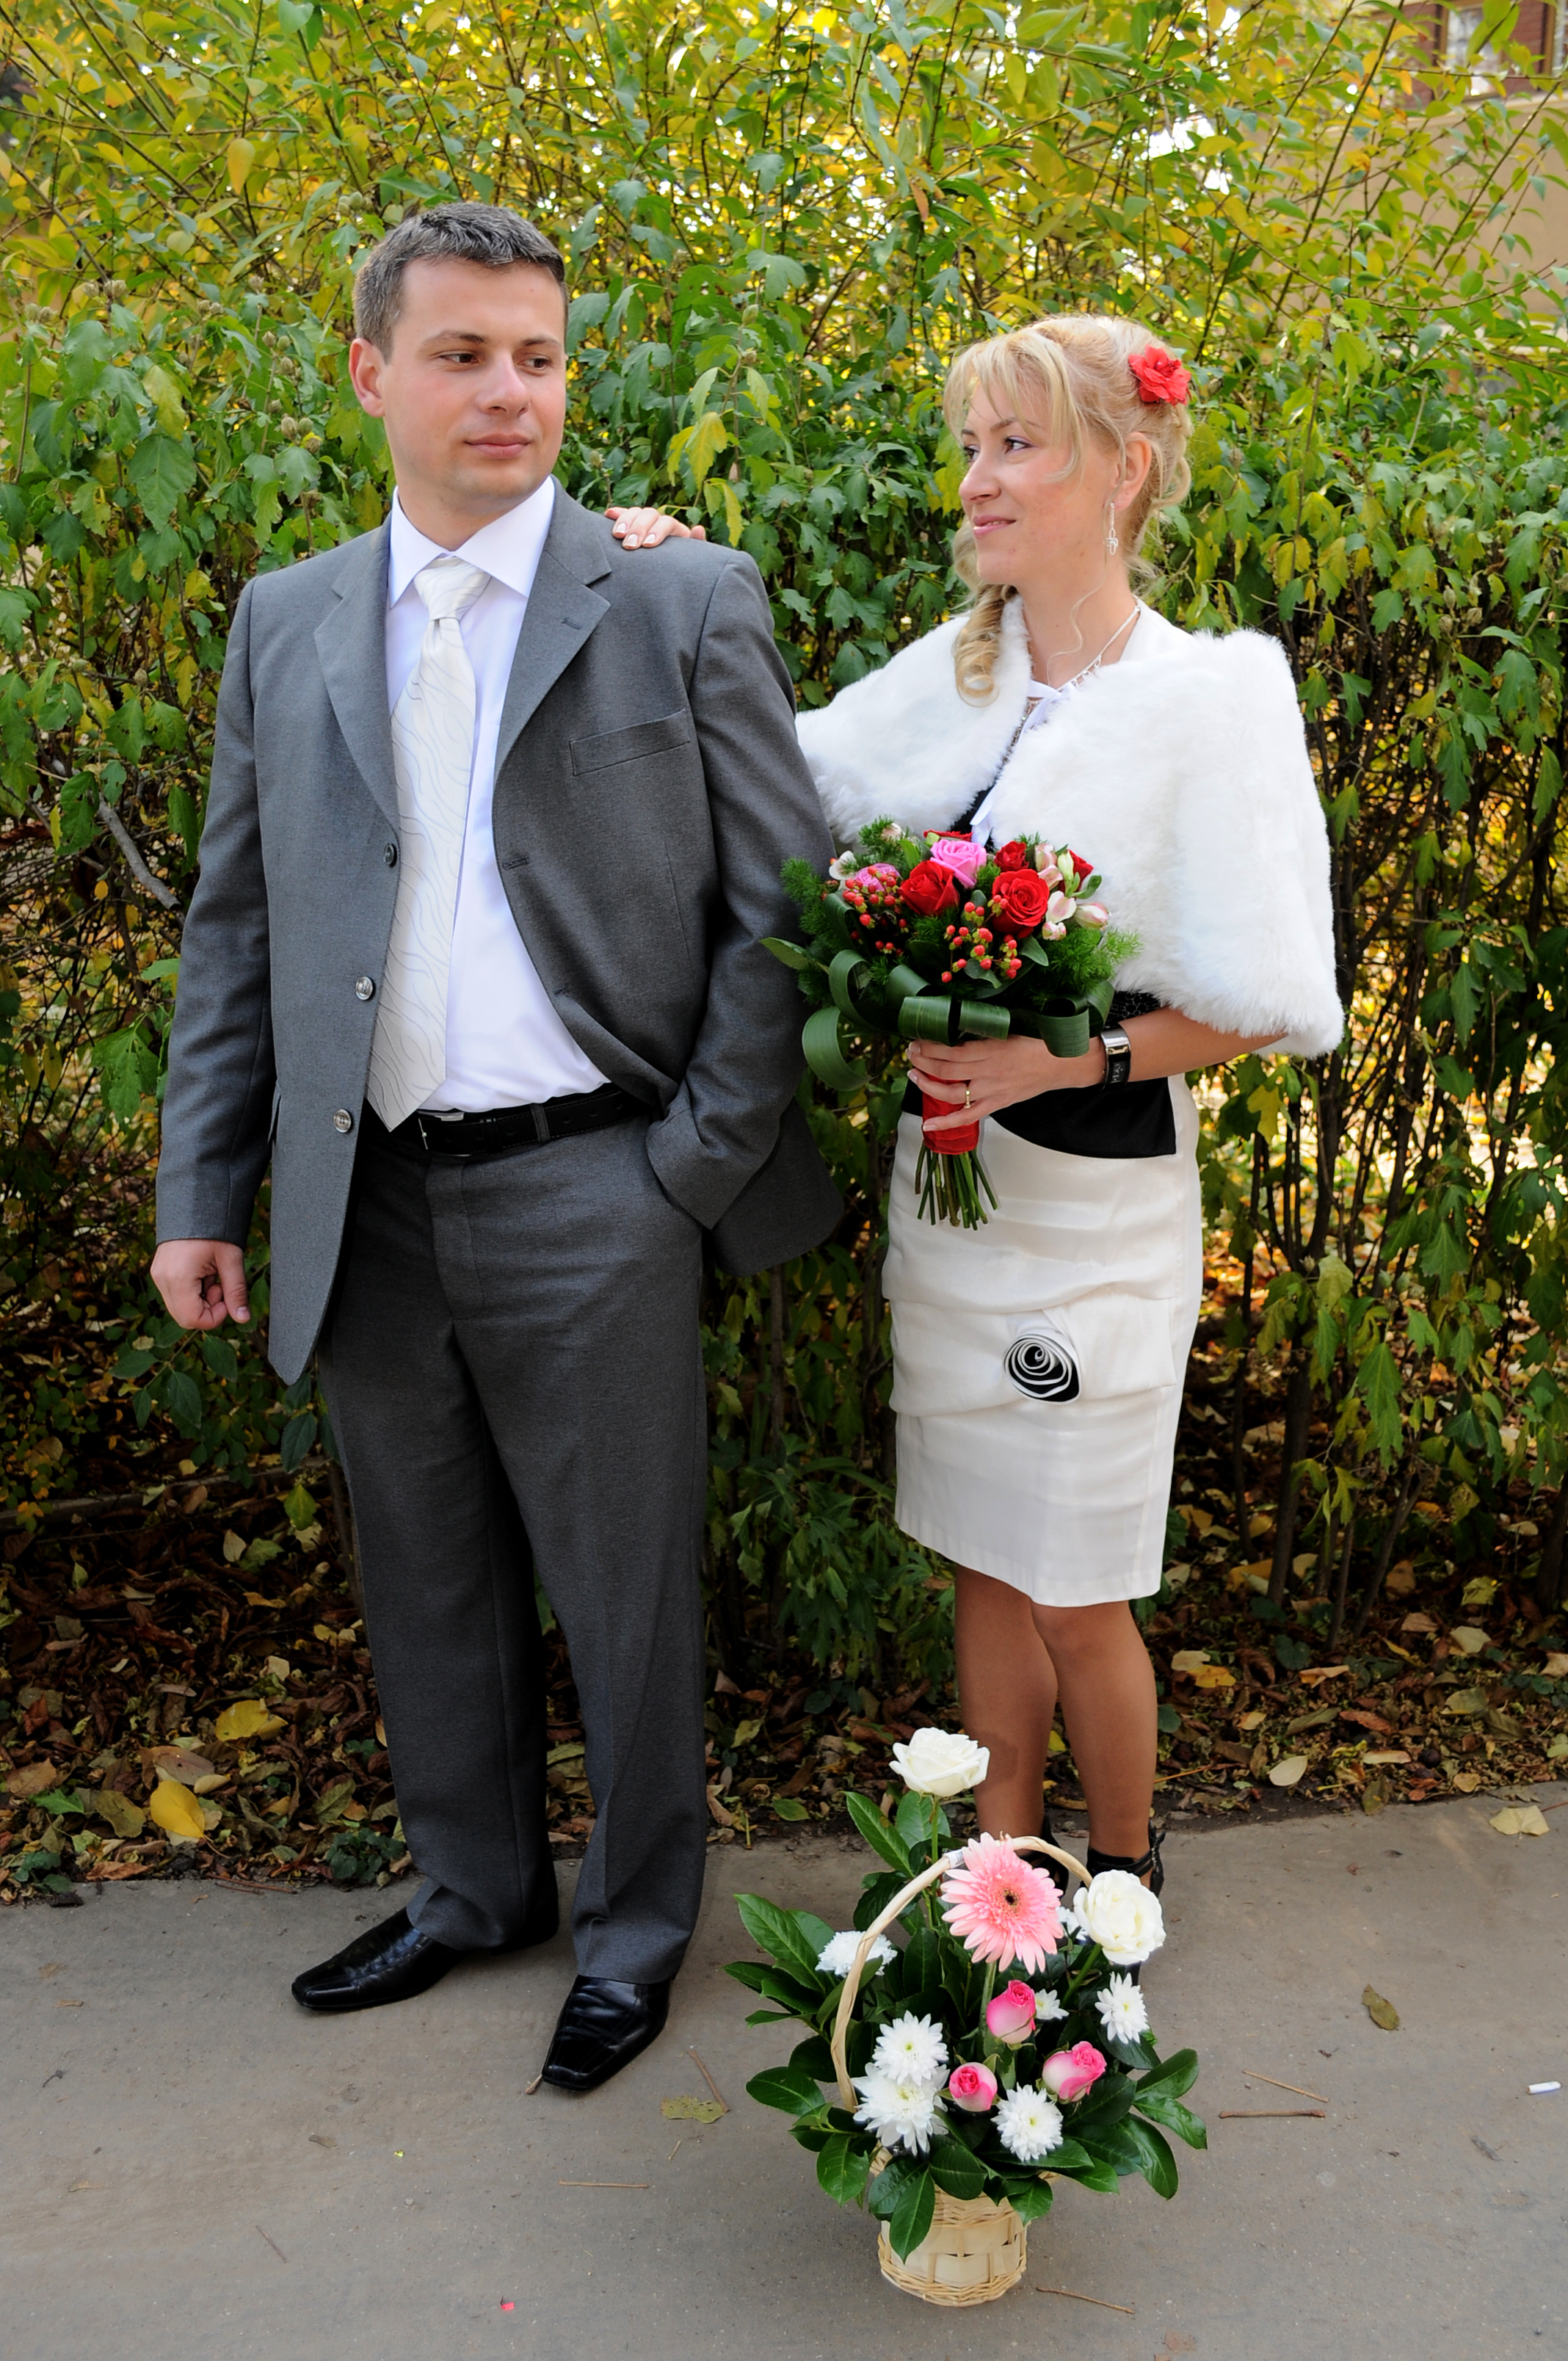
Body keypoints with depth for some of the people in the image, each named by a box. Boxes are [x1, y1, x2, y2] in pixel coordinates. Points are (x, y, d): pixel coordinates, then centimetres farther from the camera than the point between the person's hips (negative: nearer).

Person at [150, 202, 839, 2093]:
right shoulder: (286, 622, 10)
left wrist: (698, 1168, -9)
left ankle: (638, 1922, 33)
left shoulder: (684, 603, -2)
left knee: (625, 1597, 10)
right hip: (371, 1205, 4)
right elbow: (233, 929, 11)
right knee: (429, 1594, 18)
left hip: (590, 1199, -4)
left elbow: (782, 909, -3)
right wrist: (200, 1192, 6)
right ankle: (471, 1890, 41)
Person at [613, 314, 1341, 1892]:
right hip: (942, 1172, 5)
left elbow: (1268, 1008, -12)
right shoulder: (950, 672, 3)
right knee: (984, 1567, 17)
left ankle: (1120, 1876, 34)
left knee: (1077, 1597, 8)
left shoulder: (1214, 699, -12)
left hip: (1098, 1201, -5)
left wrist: (1072, 1057, -21)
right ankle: (999, 1870, 36)